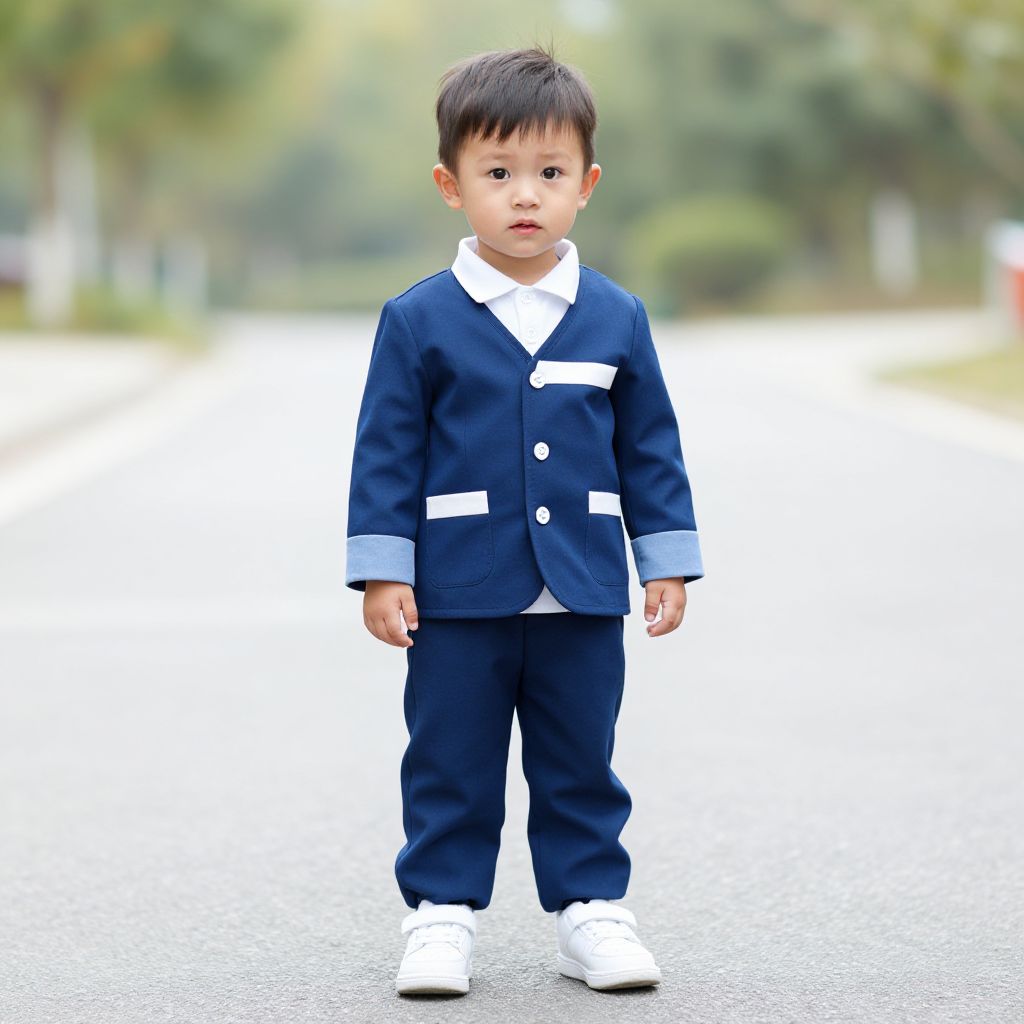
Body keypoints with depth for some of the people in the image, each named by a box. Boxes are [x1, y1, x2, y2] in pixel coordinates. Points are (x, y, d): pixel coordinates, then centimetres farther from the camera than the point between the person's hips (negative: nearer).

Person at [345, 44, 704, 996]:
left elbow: (650, 446, 8)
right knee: (451, 767, 6)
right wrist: (380, 570, -6)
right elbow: (387, 451, -2)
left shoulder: (616, 318, 3)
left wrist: (667, 561, 5)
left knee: (580, 766, 10)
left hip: (582, 595, 2)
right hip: (458, 596, -2)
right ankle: (441, 913, 17)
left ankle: (590, 909, 20)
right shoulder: (418, 321, -4)